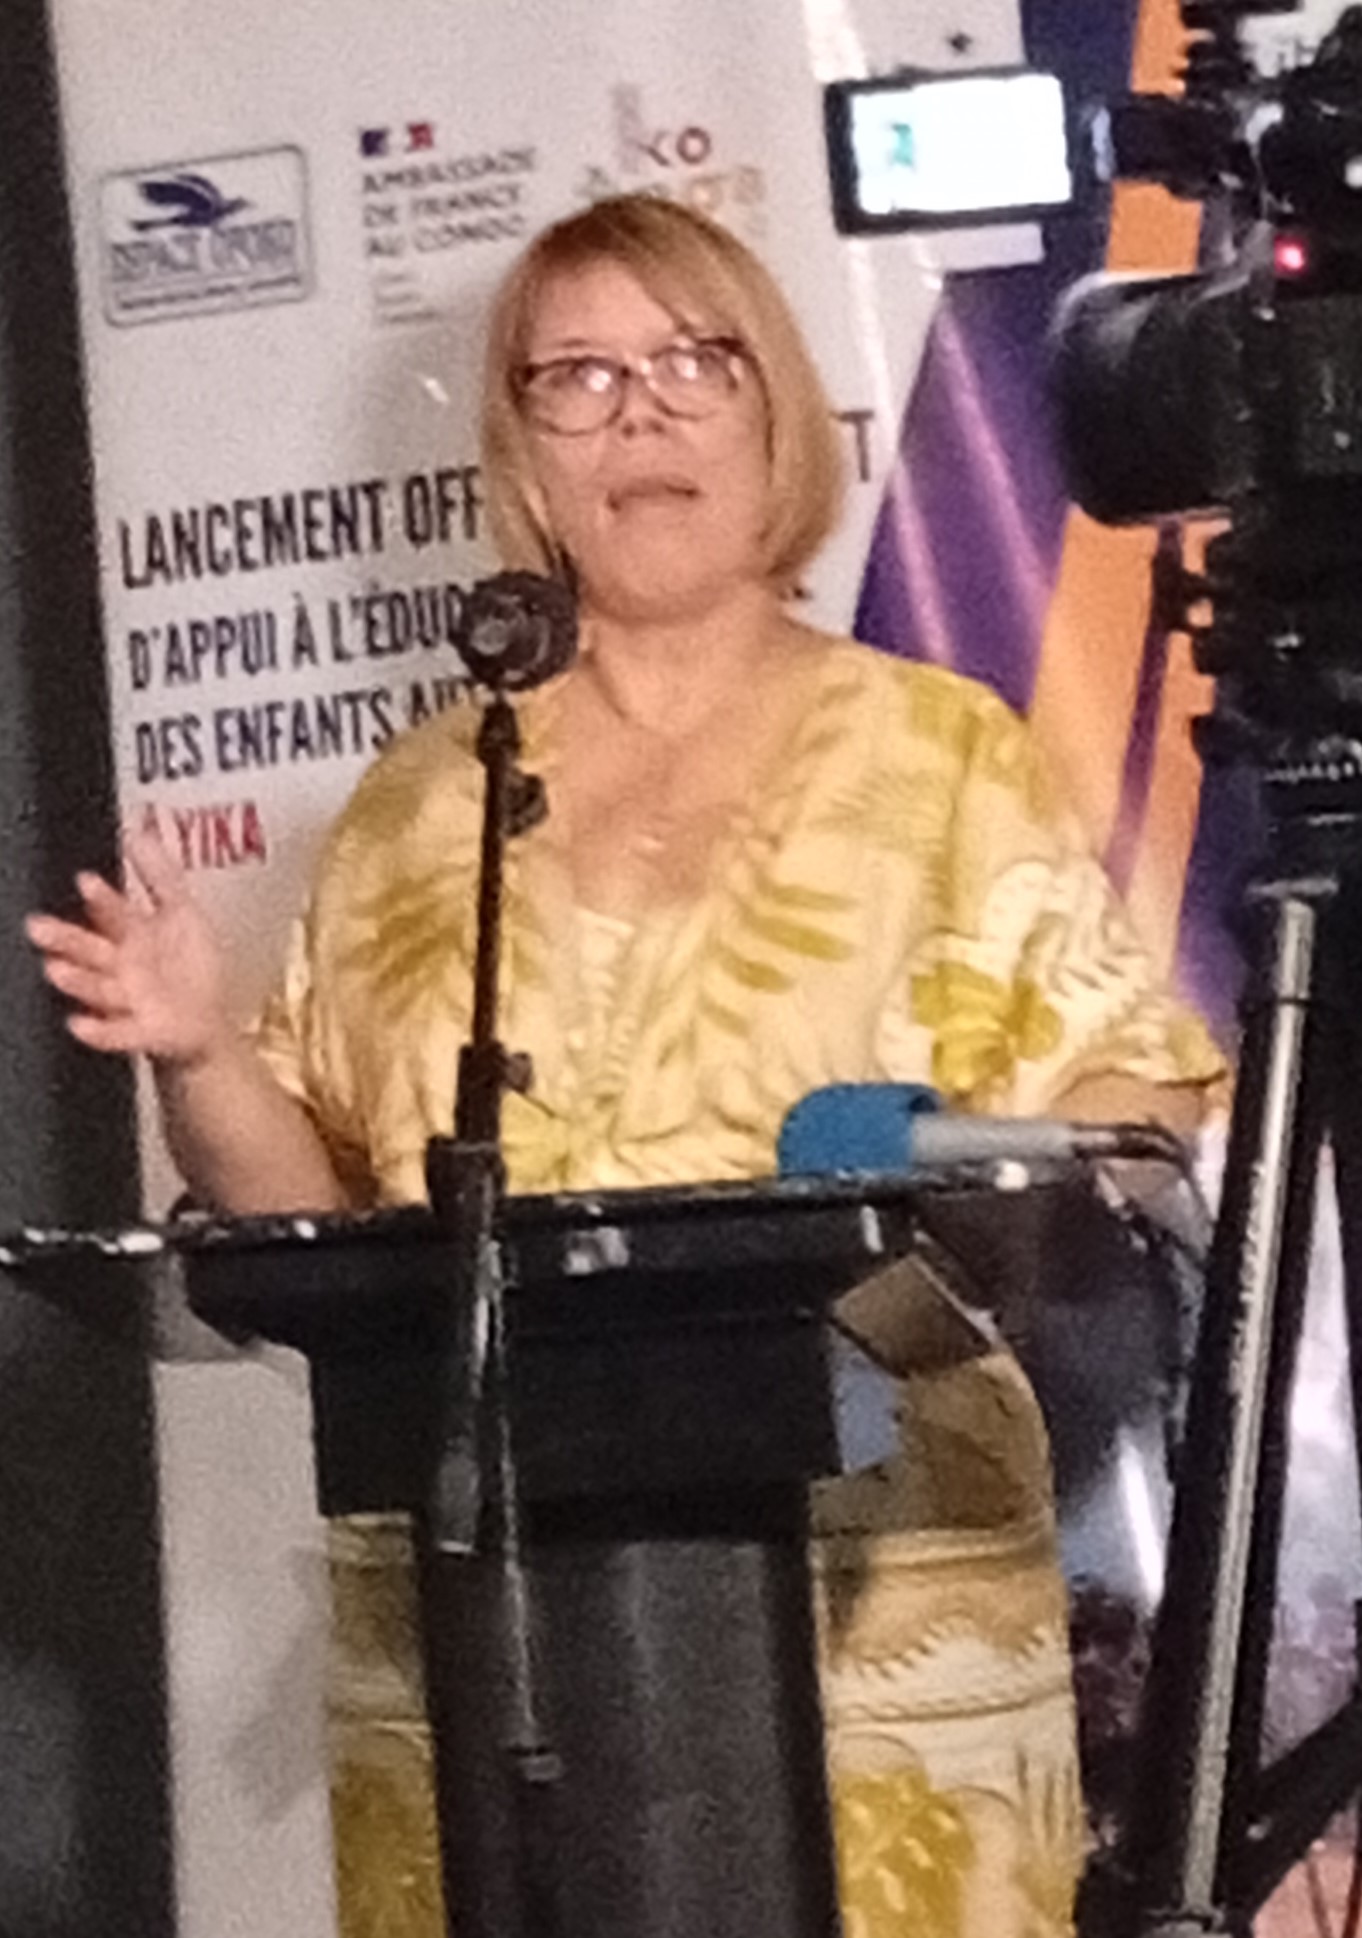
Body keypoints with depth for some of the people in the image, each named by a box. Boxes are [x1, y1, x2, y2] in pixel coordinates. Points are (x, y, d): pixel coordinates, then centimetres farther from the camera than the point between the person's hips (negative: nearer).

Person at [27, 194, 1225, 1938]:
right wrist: (199, 1060, -4)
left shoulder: (939, 753, 5)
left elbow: (1129, 1114, 2)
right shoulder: (423, 806, 14)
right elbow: (319, 1207, 14)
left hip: (878, 1601, -2)